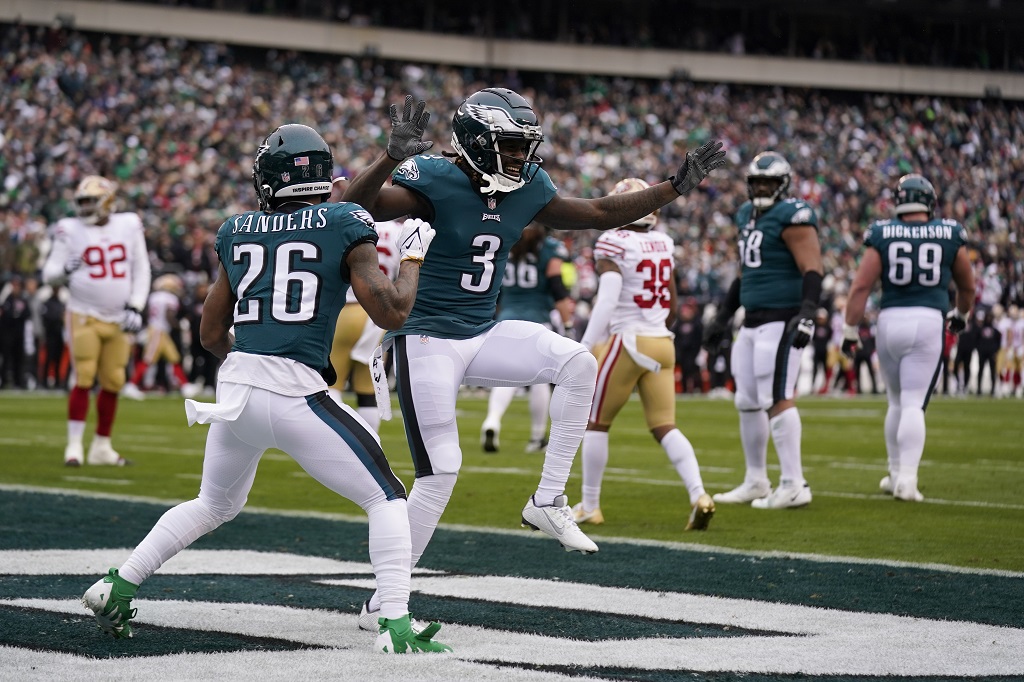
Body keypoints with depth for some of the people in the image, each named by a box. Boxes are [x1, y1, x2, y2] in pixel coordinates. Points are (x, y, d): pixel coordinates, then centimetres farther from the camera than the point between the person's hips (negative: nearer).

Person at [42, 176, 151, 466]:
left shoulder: (129, 226, 3)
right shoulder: (71, 230, -3)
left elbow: (141, 270, 8)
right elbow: (49, 274, -3)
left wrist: (135, 307, -1)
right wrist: (65, 270, -25)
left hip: (118, 320, 3)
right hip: (85, 317, -3)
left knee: (112, 384, 5)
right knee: (84, 379, -10)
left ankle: (101, 447, 14)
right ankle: (74, 446, -6)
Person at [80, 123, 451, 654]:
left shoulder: (238, 232, 13)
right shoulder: (345, 227, -1)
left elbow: (211, 334, 19)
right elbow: (391, 313, -2)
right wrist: (412, 255, 14)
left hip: (235, 388, 5)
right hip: (296, 395, -5)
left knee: (214, 505, 29)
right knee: (387, 500, 6)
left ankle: (116, 588, 30)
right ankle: (395, 626, -8)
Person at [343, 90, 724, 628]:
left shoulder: (526, 187, 1)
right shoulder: (434, 180, -19)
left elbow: (599, 214, 14)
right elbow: (356, 206, -33)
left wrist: (676, 186, 10)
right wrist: (393, 156, -51)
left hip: (484, 335, 6)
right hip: (428, 339, -6)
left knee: (577, 363, -15)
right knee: (440, 472, -8)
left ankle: (548, 502, -4)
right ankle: (381, 602, 6)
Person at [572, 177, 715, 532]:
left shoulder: (614, 245, -10)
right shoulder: (663, 245, 10)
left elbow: (606, 304, -18)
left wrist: (584, 350, -16)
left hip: (627, 342, -6)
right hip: (662, 343, 6)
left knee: (596, 423, 9)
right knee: (665, 427, 4)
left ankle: (589, 506, 15)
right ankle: (699, 496, -14)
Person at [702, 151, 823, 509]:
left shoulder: (792, 217, -11)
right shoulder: (747, 216, 17)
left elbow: (812, 270, -18)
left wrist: (807, 313, -30)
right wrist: (723, 316, 27)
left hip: (781, 320, -10)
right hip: (753, 320, 10)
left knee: (777, 399, -12)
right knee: (748, 401, 12)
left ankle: (794, 486, -10)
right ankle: (756, 482, 21)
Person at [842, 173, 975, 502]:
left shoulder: (882, 235, 1)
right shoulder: (949, 235, 4)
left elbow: (861, 285, -4)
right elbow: (967, 286, 18)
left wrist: (850, 330, 3)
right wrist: (961, 314, 37)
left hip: (890, 320, 1)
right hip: (928, 320, -1)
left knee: (897, 401, 18)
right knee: (914, 404, -3)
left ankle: (896, 473, 25)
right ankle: (906, 479, -13)